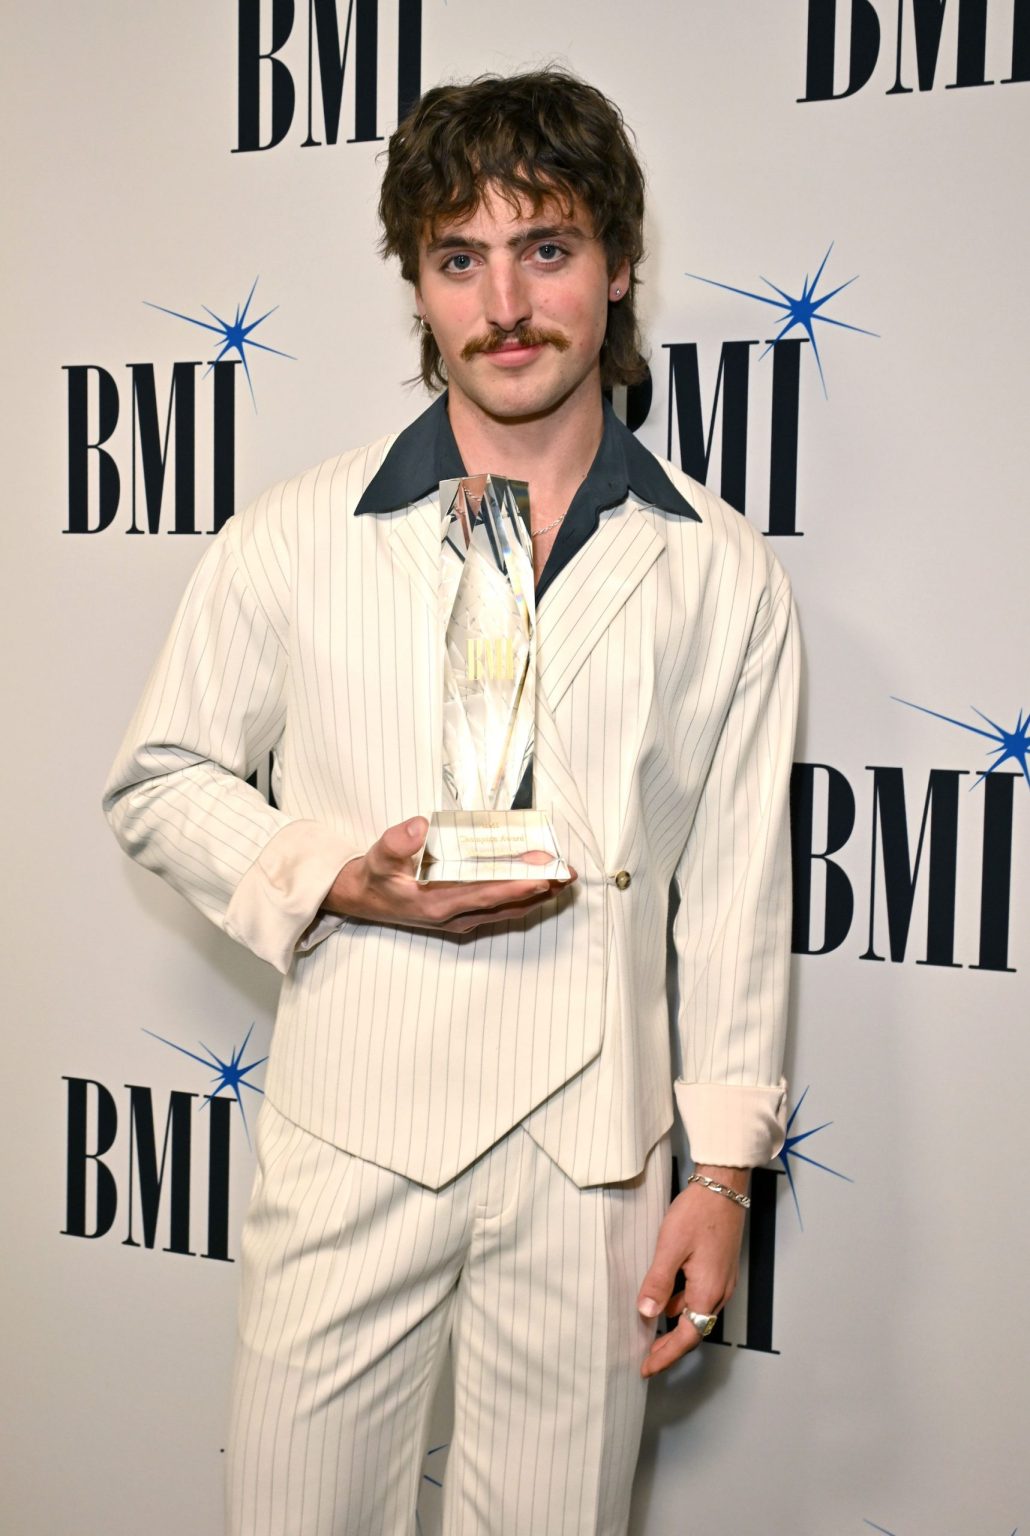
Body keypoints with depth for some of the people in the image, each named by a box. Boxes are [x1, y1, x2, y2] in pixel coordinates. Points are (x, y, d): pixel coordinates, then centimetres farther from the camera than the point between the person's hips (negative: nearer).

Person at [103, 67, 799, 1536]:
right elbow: (158, 780, 7)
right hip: (350, 1137, 0)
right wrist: (335, 877, -11)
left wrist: (725, 1170, 4)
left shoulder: (722, 574, 1)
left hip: (593, 1157, 1)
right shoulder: (293, 540, -1)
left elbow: (738, 888, 4)